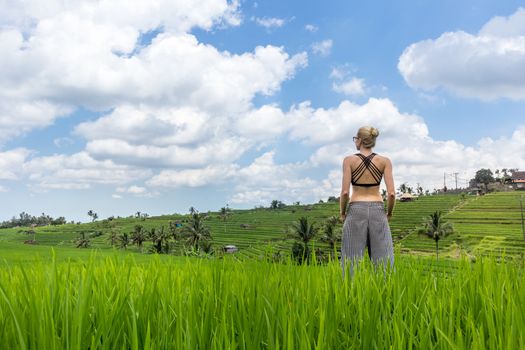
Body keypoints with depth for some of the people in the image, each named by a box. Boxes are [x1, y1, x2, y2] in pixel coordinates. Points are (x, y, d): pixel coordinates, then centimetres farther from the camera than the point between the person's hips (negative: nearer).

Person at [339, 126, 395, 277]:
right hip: (377, 211, 1)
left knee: (352, 260, 3)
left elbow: (345, 192, -9)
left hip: (356, 211, -1)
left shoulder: (349, 160, -3)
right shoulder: (385, 161, 2)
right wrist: (389, 213, 11)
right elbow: (391, 193, -6)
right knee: (384, 260, 6)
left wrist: (342, 213, 6)